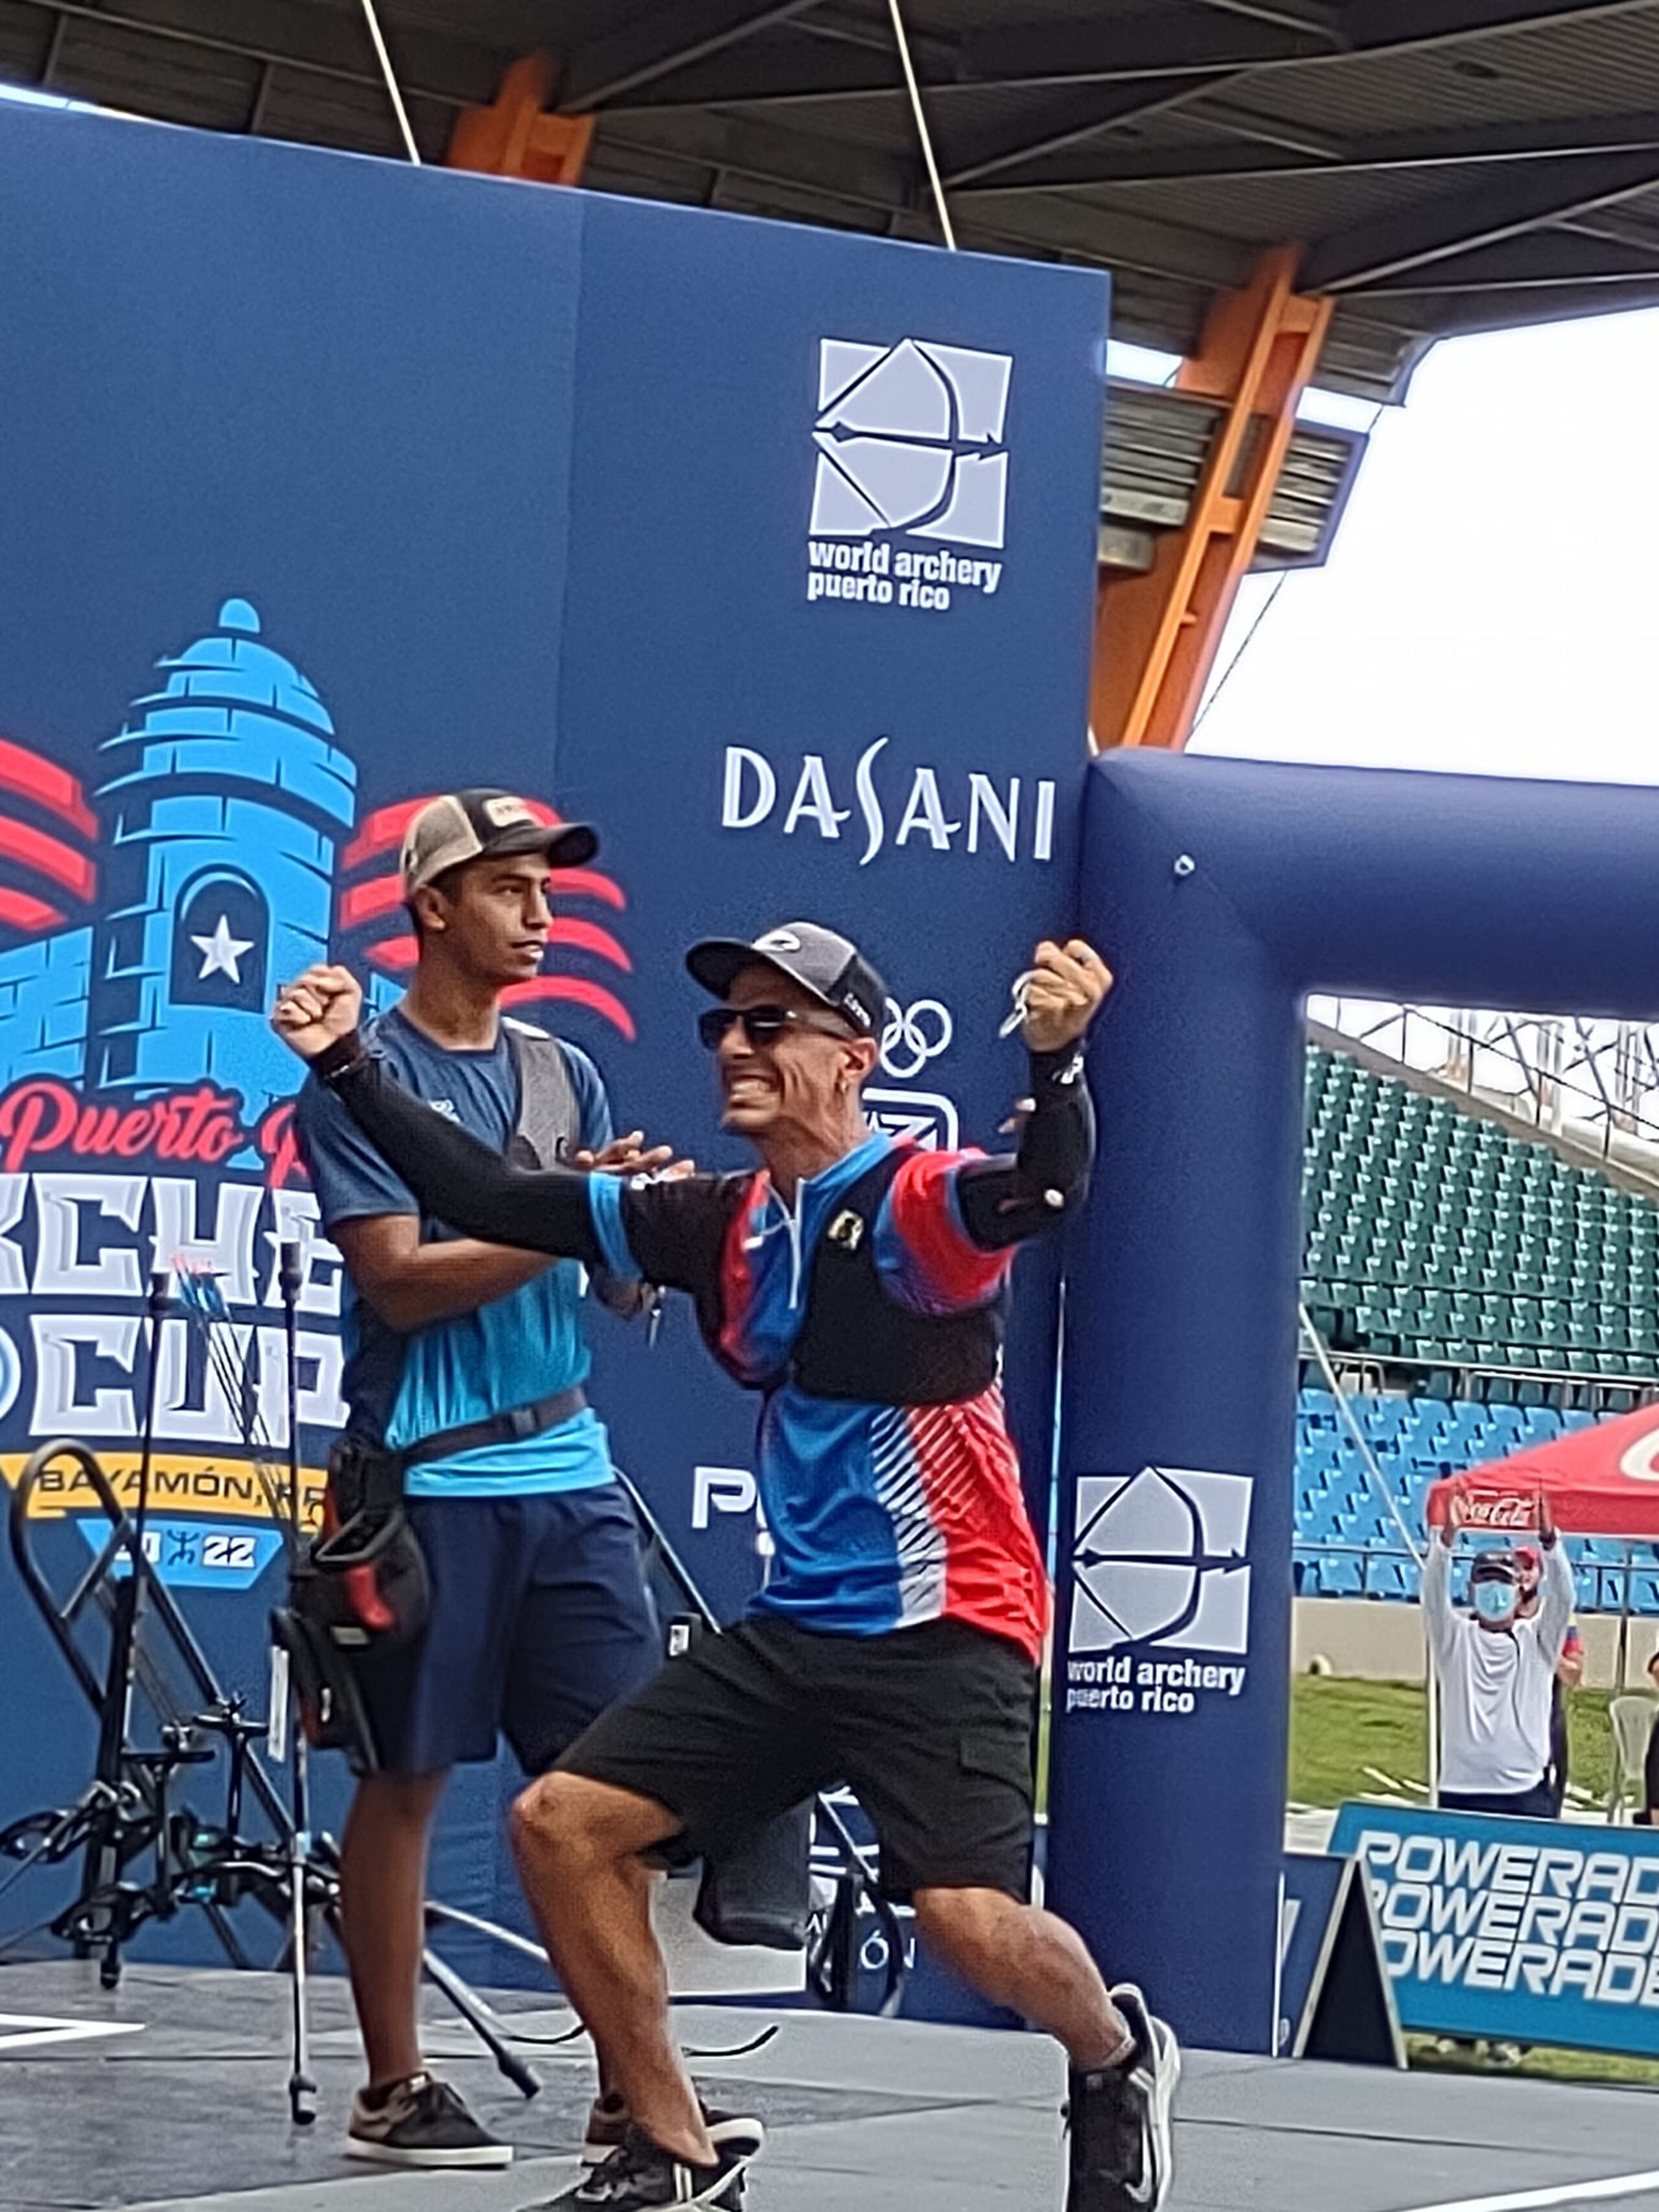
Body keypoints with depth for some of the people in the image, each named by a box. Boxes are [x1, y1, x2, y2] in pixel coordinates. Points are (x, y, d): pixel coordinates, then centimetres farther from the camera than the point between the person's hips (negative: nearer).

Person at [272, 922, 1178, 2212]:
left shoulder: (918, 1205, -14)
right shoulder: (722, 1225, 5)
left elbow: (1047, 1191, -36)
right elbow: (492, 1202, 8)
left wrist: (1057, 1058, -56)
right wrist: (349, 1065, 1)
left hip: (947, 1633, -7)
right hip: (795, 1632, 7)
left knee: (971, 1916, -22)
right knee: (562, 1823, 0)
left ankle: (1118, 2058, 14)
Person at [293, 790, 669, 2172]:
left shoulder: (564, 1075, 13)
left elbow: (623, 1285, 12)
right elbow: (401, 1279, -13)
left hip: (567, 1466, 5)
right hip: (428, 1478, -5)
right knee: (409, 1781, 2)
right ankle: (395, 2087, 10)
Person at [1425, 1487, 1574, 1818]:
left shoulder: (1537, 1639, 8)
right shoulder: (1455, 1637, 7)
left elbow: (1562, 1596, -7)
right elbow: (1434, 1593, -8)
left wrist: (1548, 1540, -24)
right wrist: (1448, 1536, -24)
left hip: (1526, 1791, 0)